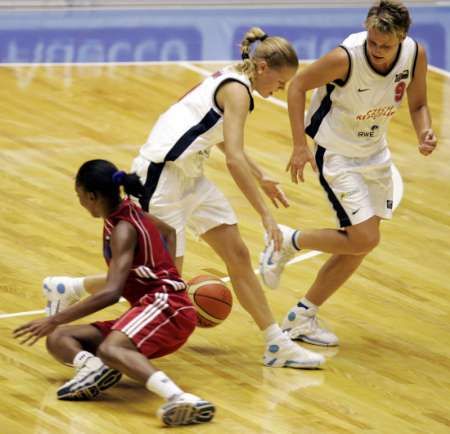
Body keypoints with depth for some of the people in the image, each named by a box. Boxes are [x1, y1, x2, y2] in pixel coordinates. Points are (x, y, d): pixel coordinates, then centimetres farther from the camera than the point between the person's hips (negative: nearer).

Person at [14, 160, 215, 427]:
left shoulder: (123, 230, -12)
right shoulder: (131, 213, 15)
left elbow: (111, 293, -24)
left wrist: (55, 320, -22)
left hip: (165, 305, -11)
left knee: (109, 349, -42)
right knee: (57, 340, 4)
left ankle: (180, 399, -62)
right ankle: (94, 366, -29)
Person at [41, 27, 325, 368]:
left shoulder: (229, 82, 13)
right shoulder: (237, 91, -16)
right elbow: (234, 160, -25)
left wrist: (262, 179, 34)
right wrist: (265, 215, -25)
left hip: (190, 178, 10)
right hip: (161, 177, -10)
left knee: (238, 256, 5)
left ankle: (277, 345, 9)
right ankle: (67, 289, 9)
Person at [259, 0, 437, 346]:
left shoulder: (415, 55, -16)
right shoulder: (346, 58, -31)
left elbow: (418, 104, 1)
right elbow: (298, 85, -16)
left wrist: (425, 133, -21)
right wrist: (300, 145, -21)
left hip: (375, 153, 6)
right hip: (337, 153, -6)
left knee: (359, 244, 9)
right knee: (365, 239, -16)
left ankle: (302, 318, 23)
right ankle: (288, 242, 8)